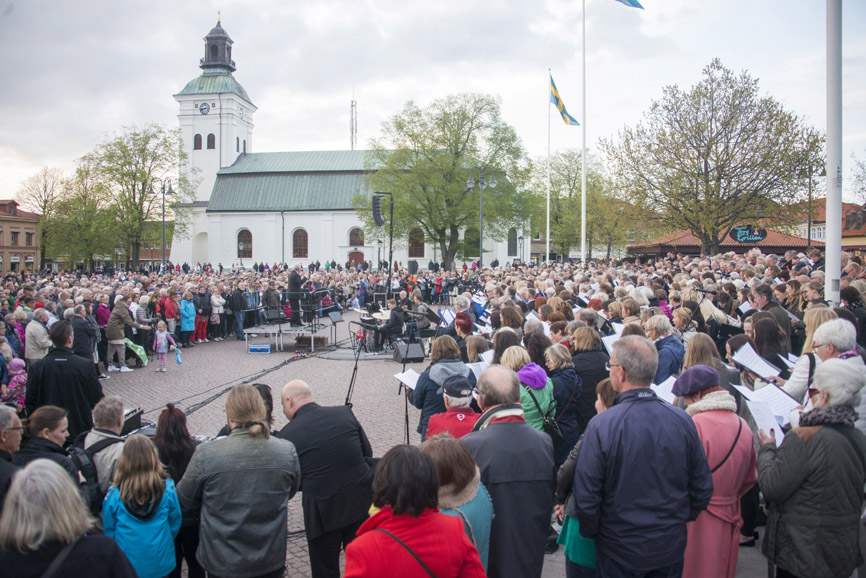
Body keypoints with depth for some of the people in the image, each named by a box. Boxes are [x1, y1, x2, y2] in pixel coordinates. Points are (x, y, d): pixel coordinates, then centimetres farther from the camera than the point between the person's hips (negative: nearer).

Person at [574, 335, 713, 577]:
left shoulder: (601, 426, -22)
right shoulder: (682, 420, -12)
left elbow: (586, 497, -17)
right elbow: (703, 489, -2)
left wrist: (591, 533, 1)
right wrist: (679, 521, 14)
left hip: (620, 552, -3)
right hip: (672, 549, 3)